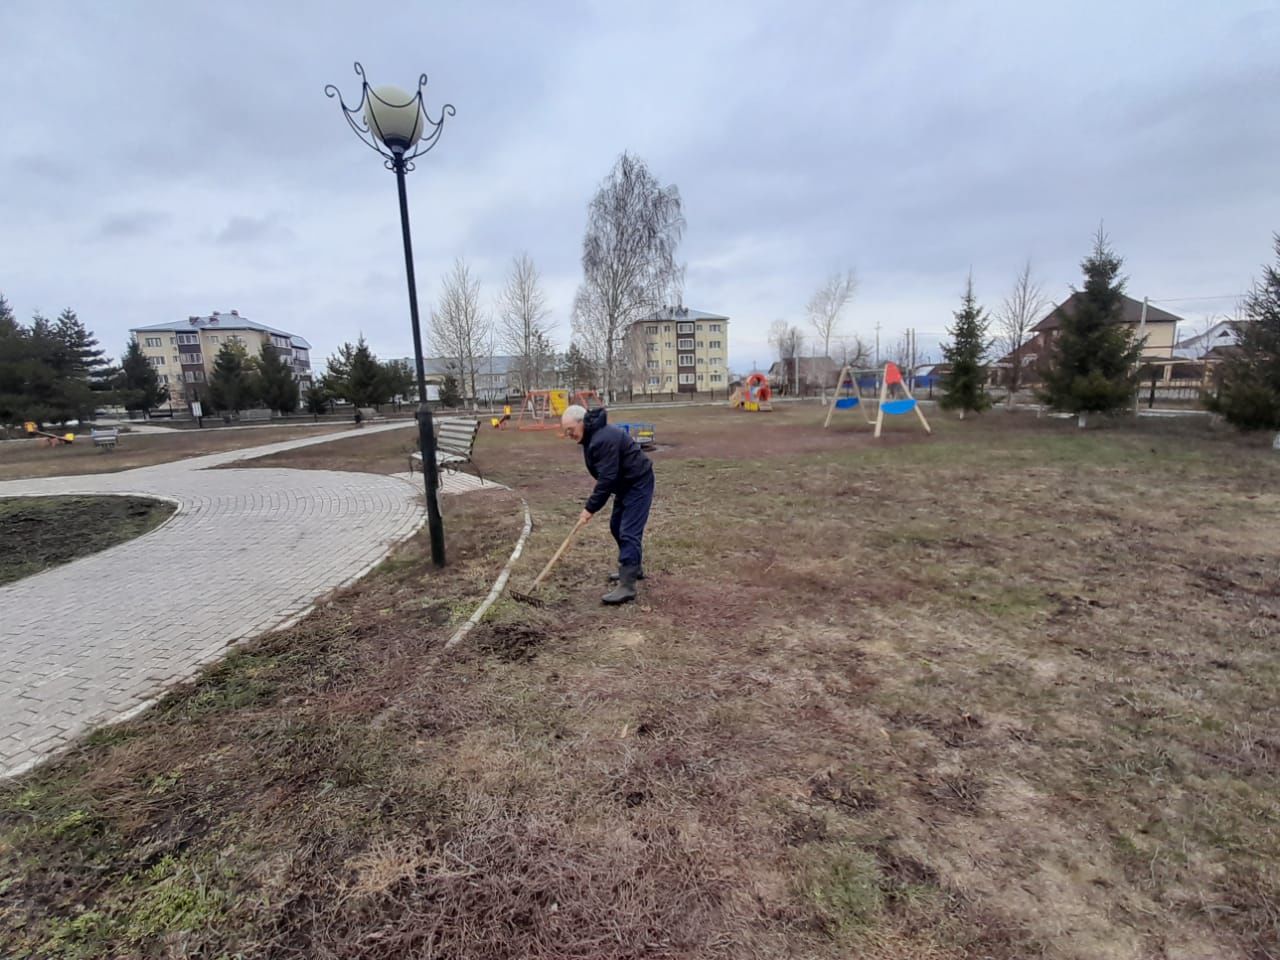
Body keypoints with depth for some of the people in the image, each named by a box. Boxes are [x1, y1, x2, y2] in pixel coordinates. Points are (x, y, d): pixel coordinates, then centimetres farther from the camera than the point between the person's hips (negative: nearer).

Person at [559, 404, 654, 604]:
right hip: (625, 483, 11)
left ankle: (627, 586, -13)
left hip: (638, 483, -11)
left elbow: (607, 478, -30)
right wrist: (593, 505, 8)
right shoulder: (592, 436, 6)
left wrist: (591, 507, -24)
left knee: (629, 532, -14)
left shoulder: (604, 438, -28)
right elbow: (605, 475, 13)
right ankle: (633, 568, 33)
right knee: (617, 526, 18)